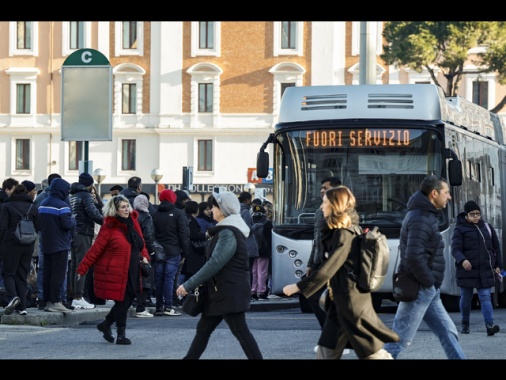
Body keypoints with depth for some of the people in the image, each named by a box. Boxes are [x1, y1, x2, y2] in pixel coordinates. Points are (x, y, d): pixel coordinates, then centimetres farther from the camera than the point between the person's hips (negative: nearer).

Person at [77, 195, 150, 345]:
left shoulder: (133, 222, 9)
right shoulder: (109, 227, -13)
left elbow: (140, 243, 20)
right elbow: (95, 249, -13)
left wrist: (144, 256, 0)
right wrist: (82, 269, -12)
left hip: (131, 272, 7)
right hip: (115, 273, -7)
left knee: (128, 300, 10)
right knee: (122, 301, -5)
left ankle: (105, 324, 31)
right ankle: (121, 334, 10)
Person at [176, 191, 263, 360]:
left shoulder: (228, 233, -18)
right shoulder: (226, 230, 16)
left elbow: (214, 264, -25)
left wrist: (188, 285, -23)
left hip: (230, 292, -11)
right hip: (221, 290, 11)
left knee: (240, 331, -9)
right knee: (203, 328, 13)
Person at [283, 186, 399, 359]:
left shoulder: (344, 234, -18)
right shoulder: (351, 229, 11)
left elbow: (328, 269, -22)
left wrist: (298, 287, -17)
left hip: (352, 301, -10)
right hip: (341, 299, 10)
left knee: (370, 351, -1)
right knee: (326, 351, 11)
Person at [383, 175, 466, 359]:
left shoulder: (425, 215, 14)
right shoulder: (420, 219, -18)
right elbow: (414, 257, -28)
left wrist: (431, 283, 14)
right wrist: (429, 281, -17)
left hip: (428, 289, 10)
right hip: (419, 289, -10)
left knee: (448, 332, 10)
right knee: (400, 338, -4)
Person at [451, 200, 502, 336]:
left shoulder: (487, 228, 12)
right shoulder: (460, 229, 0)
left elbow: (496, 247, 19)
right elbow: (455, 248, -12)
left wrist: (498, 265, 12)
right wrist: (462, 260, -31)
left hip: (485, 271, 2)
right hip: (467, 270, -2)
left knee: (485, 297, -8)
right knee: (466, 298, 8)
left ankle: (490, 325, -21)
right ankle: (465, 324, 23)